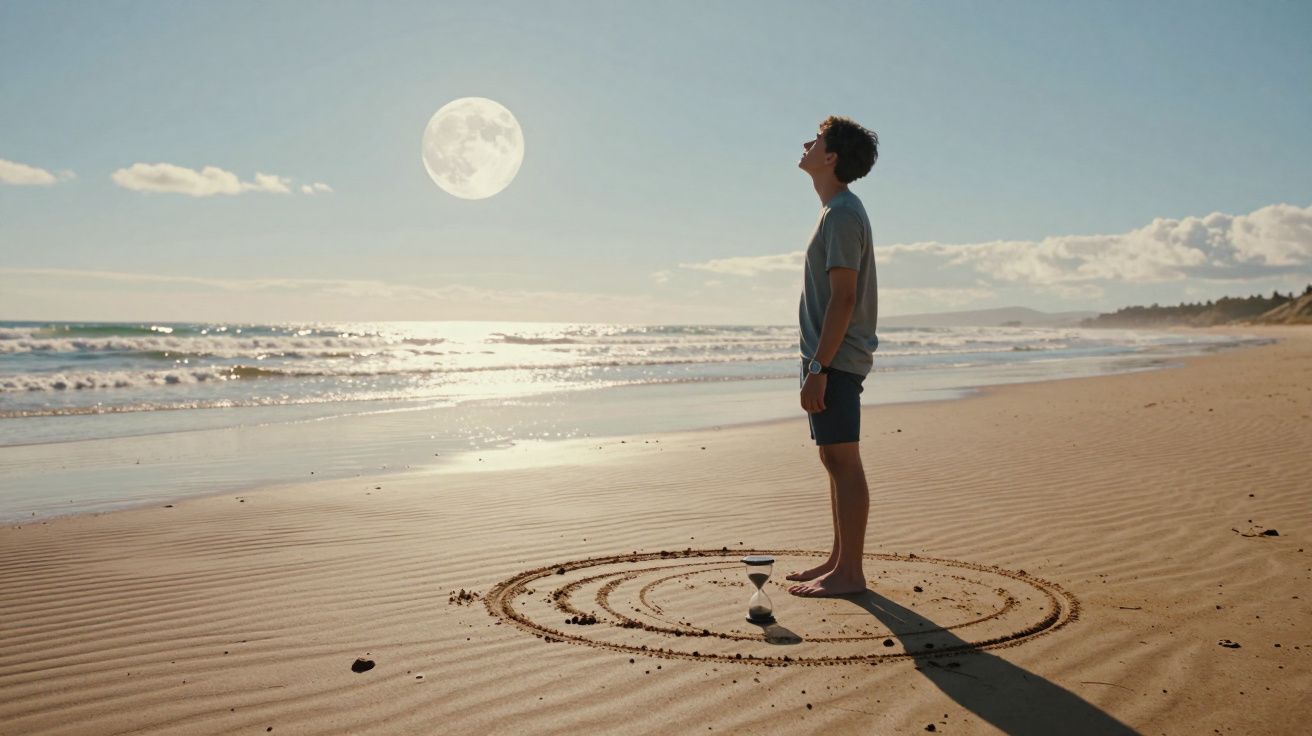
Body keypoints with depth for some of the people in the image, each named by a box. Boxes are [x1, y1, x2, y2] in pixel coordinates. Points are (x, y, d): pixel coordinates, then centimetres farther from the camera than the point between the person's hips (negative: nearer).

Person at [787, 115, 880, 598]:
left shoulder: (842, 215, -13)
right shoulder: (838, 211, 18)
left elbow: (843, 298, -20)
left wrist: (818, 366, -22)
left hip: (835, 359, -11)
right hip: (831, 358, 11)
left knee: (843, 461, -7)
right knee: (835, 461, 14)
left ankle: (849, 573, -1)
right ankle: (839, 560, 24)